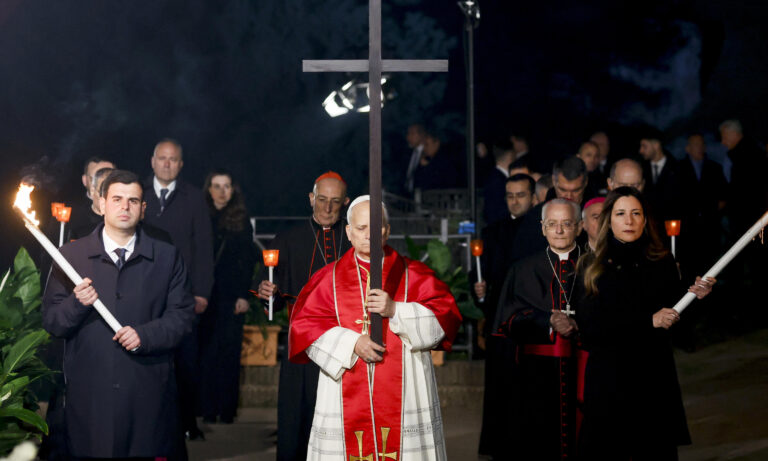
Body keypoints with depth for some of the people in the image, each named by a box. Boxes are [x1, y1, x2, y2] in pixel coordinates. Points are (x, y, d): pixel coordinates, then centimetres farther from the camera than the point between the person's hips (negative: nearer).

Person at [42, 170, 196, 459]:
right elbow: (50, 322, 4)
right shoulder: (71, 256, 5)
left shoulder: (167, 257, 6)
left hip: (148, 394, 0)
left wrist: (144, 335, -13)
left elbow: (183, 315, 2)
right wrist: (76, 304, -15)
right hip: (88, 393, 0)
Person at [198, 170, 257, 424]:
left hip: (231, 296, 0)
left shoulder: (241, 221, 6)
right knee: (205, 351, 1)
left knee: (229, 350, 0)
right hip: (205, 295, 1)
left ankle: (227, 409, 7)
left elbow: (248, 260, 4)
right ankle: (207, 409, 8)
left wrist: (244, 295, -5)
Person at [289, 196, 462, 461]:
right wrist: (351, 342, -14)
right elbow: (304, 325, 0)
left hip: (404, 397, 0)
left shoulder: (413, 275, 8)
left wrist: (395, 310, -16)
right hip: (347, 397, 0)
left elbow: (445, 317, -2)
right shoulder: (329, 279, 9)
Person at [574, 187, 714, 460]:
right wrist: (648, 321, -14)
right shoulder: (591, 267, -2)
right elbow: (588, 328, -10)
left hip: (655, 376, 2)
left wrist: (696, 297, -11)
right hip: (607, 378, -1)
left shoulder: (663, 263, 2)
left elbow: (676, 320, 8)